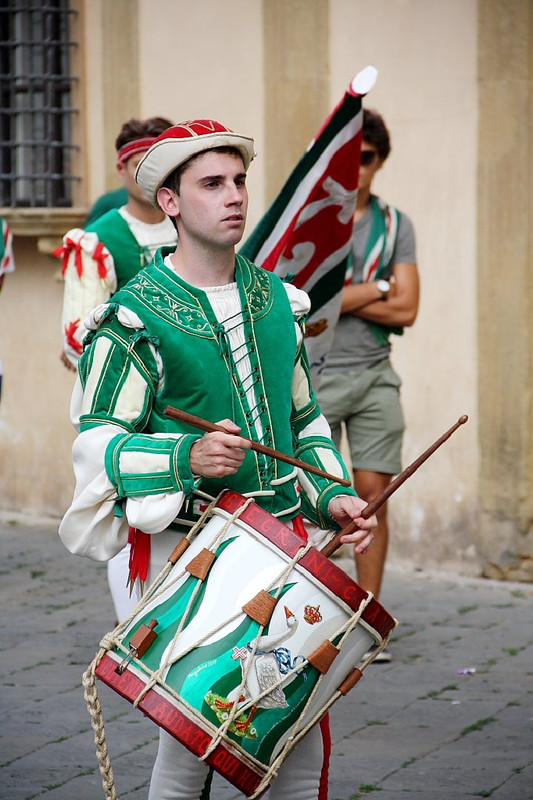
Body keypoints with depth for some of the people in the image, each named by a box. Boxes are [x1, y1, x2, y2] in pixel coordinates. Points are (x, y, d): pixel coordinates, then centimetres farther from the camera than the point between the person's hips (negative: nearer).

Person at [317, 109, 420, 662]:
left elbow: (406, 309, -1)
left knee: (374, 494, 0)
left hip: (375, 375, 3)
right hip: (314, 377, -3)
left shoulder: (395, 225, 9)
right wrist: (375, 290, -5)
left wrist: (338, 296, -8)